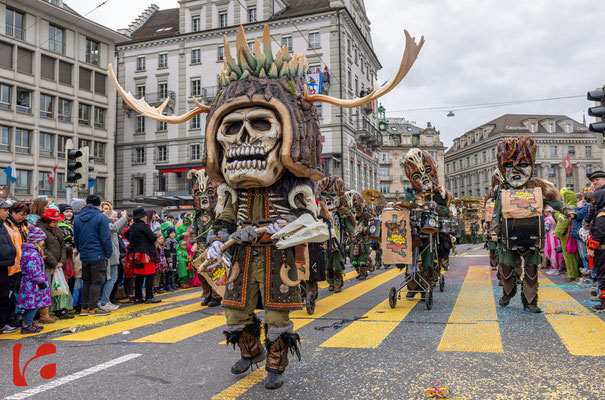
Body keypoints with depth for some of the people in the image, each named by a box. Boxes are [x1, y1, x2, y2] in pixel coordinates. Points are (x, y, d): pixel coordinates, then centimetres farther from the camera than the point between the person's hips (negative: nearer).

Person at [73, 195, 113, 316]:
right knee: (96, 282, 1)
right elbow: (106, 238, -14)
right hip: (98, 255, -6)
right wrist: (108, 254, -6)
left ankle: (84, 308, 18)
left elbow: (76, 238, 15)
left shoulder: (78, 218, 9)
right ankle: (93, 308, 4)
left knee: (86, 281, 15)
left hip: (84, 255, 6)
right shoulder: (101, 217, -11)